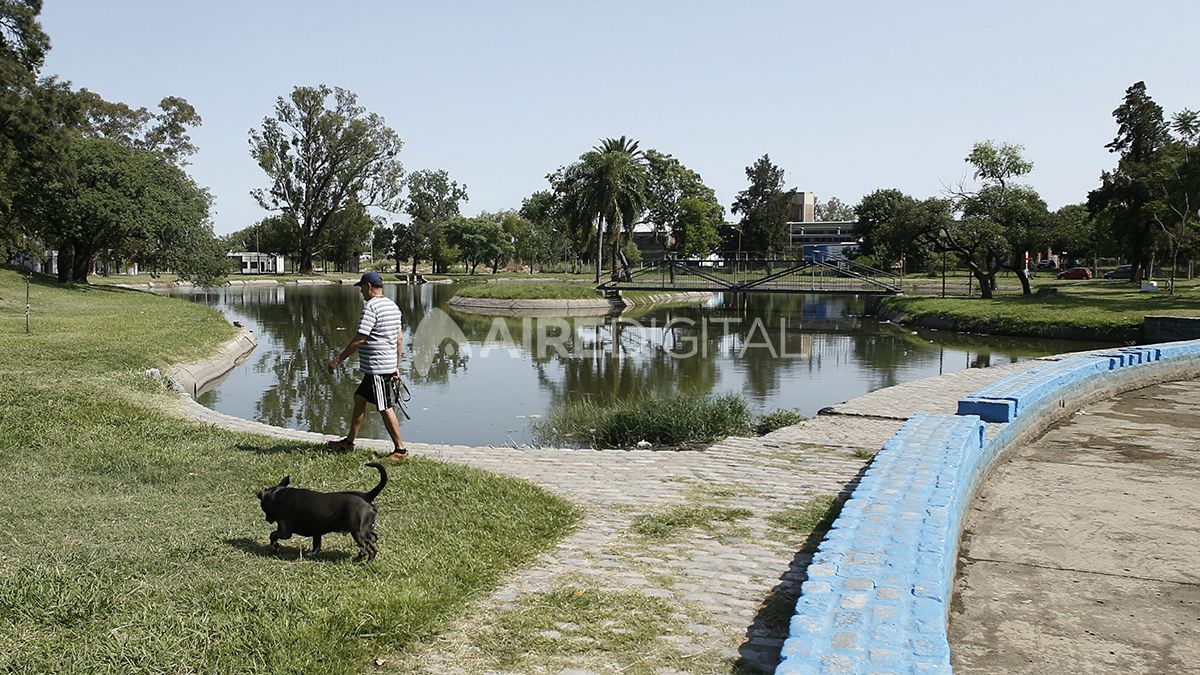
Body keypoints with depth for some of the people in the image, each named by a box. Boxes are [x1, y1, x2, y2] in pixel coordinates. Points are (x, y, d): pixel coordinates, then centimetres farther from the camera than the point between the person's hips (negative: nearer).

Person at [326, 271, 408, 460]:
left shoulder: (370, 307, -15)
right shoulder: (393, 306, 13)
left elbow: (359, 339, -19)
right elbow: (399, 340, 16)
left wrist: (339, 359, -10)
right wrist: (396, 367, 20)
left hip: (377, 367, -10)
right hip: (389, 366, 10)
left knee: (385, 408, -4)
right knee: (359, 398, 18)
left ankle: (400, 449, 2)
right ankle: (349, 442, 27)